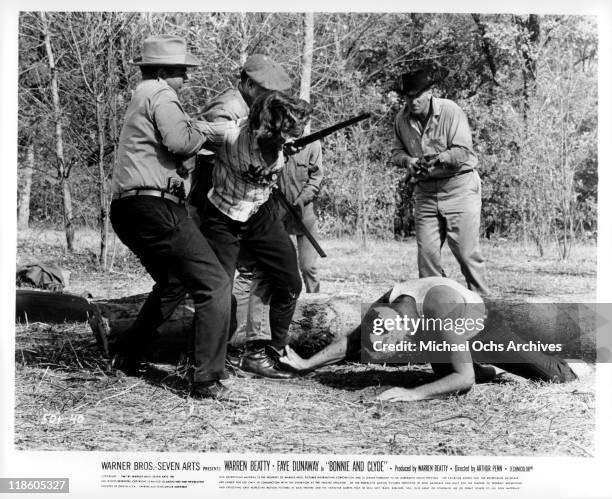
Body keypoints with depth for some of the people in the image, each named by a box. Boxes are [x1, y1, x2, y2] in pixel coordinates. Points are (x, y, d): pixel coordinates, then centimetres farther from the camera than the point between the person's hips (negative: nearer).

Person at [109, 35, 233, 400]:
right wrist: (205, 132, -2)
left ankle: (127, 355, 34)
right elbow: (179, 141, -20)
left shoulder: (142, 99, 25)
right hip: (156, 207, -11)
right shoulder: (160, 94, -6)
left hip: (128, 209, 11)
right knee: (214, 286, -10)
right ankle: (208, 380, -15)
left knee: (172, 284, 30)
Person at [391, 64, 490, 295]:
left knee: (466, 252, -4)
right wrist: (407, 160, -9)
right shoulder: (401, 119, 3)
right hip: (425, 192, 4)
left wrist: (440, 158, -32)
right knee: (427, 252, 0)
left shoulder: (450, 111, -11)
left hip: (458, 187, -4)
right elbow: (396, 151, 13)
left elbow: (463, 151, -15)